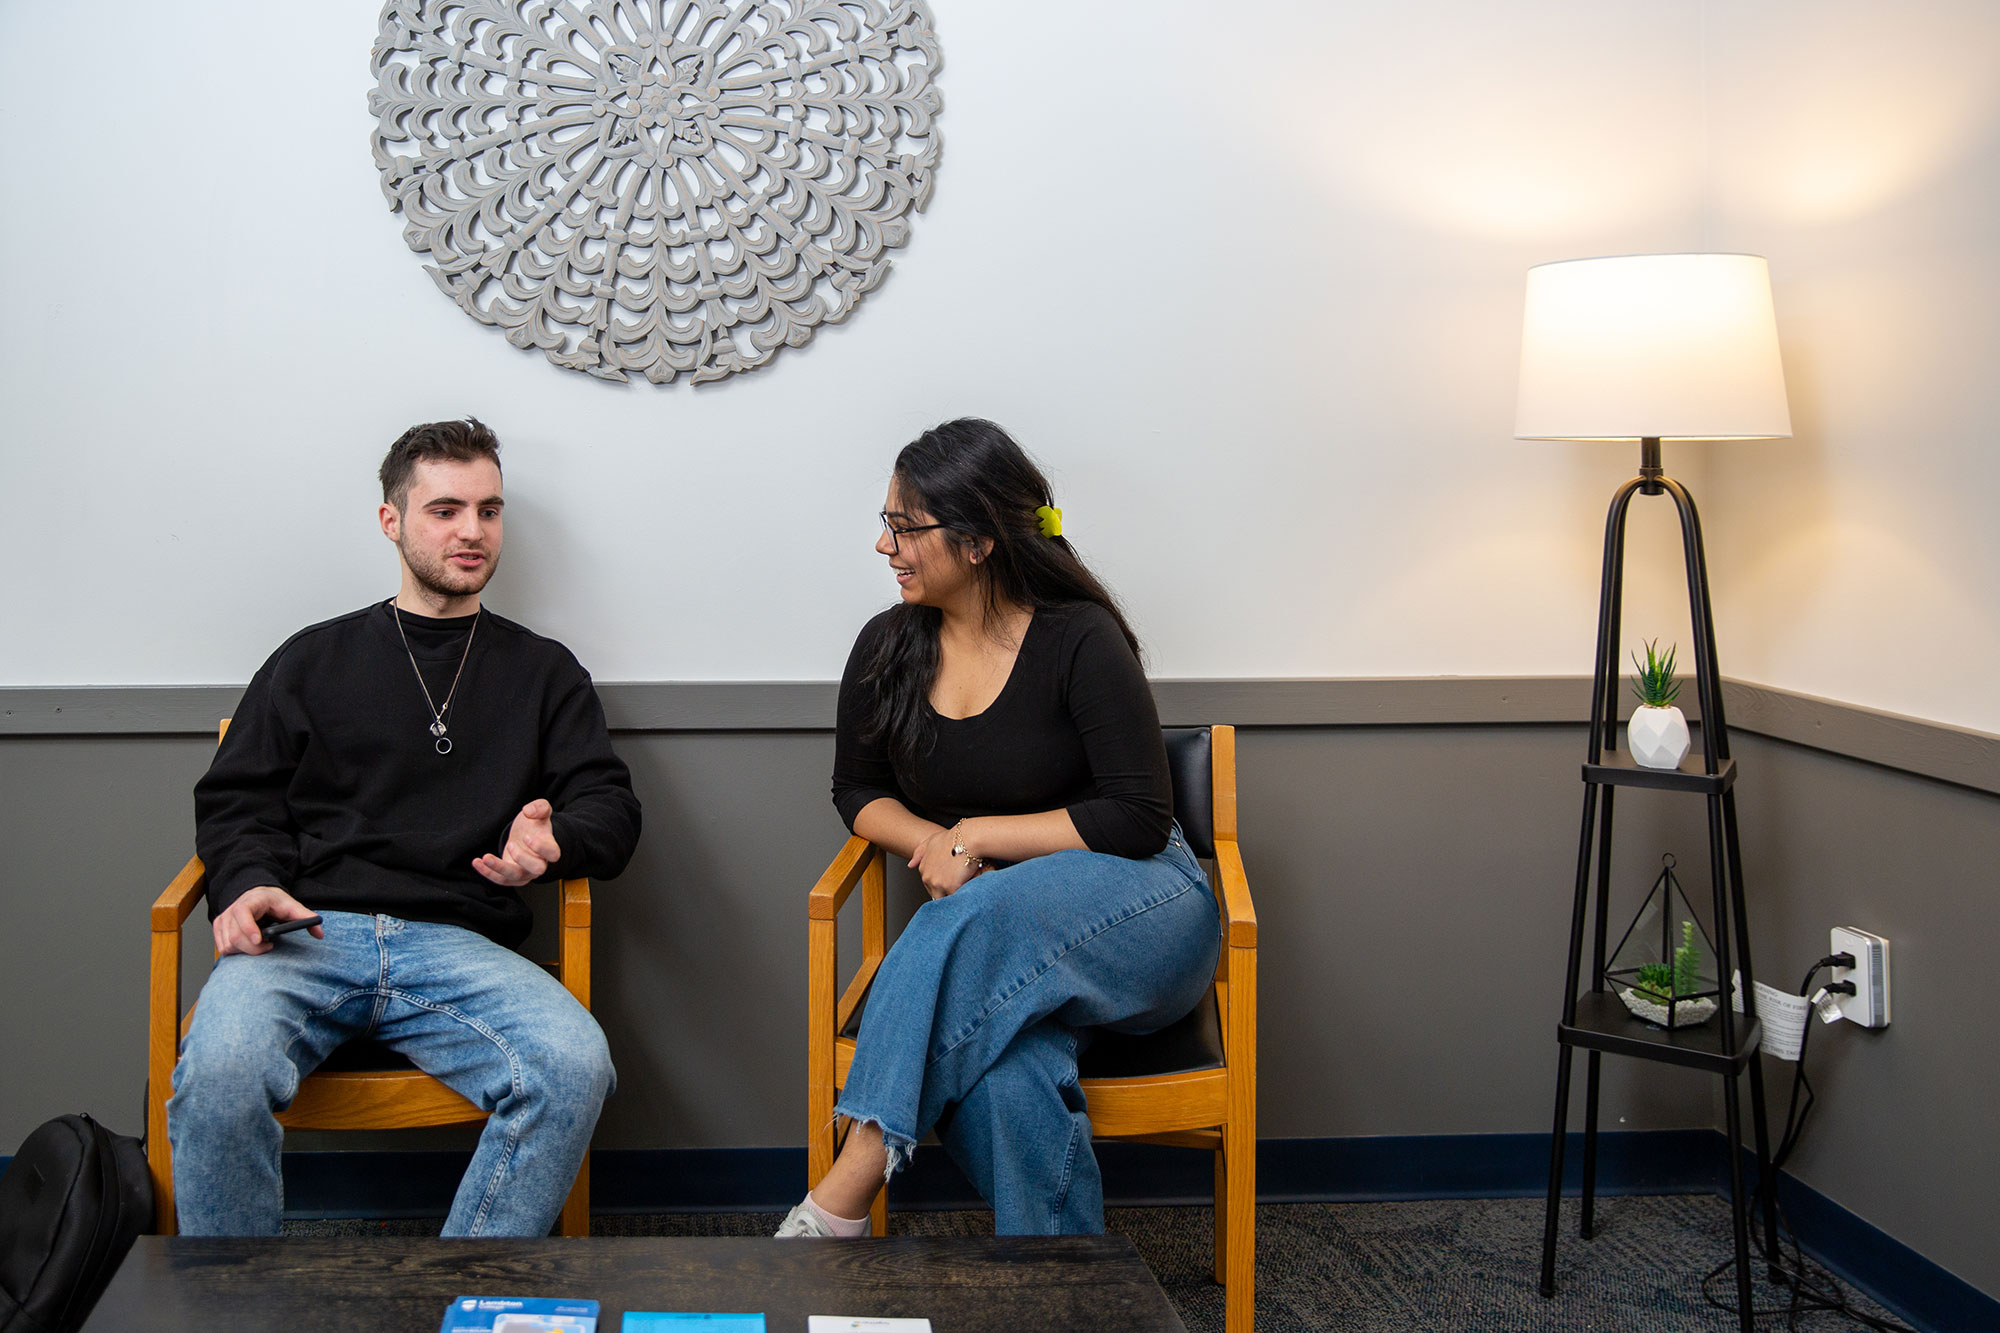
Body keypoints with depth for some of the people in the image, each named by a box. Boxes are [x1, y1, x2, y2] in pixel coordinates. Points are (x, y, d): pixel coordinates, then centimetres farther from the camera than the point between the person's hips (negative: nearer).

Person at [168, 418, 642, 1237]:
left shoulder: (544, 671, 22)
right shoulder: (315, 659, 22)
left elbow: (610, 809, 15)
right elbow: (236, 801, 18)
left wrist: (553, 843, -9)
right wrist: (248, 884, -5)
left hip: (456, 946, 1)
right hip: (309, 934, 0)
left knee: (573, 1065, -31)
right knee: (219, 1067, -33)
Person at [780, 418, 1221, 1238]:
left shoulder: (1080, 641, -9)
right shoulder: (887, 648, 6)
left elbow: (1139, 820, -11)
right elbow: (858, 792, 18)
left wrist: (976, 837, -14)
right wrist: (930, 841, -5)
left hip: (1134, 913, -3)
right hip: (984, 934, 3)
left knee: (975, 922, -38)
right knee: (1004, 1080, -36)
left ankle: (849, 1191, -37)